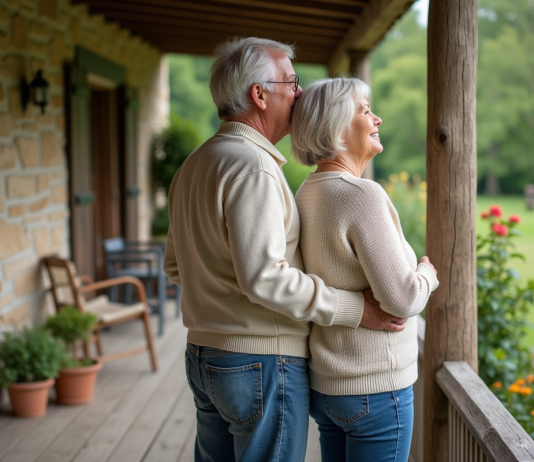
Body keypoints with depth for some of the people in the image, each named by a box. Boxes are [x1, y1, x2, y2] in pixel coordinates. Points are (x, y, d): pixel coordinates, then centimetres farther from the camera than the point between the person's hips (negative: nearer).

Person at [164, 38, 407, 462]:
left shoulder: (194, 164, 12)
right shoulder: (252, 166, -19)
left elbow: (175, 265, 19)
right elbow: (264, 277, -26)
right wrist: (355, 309, -20)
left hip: (202, 356, 9)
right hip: (261, 363, -9)